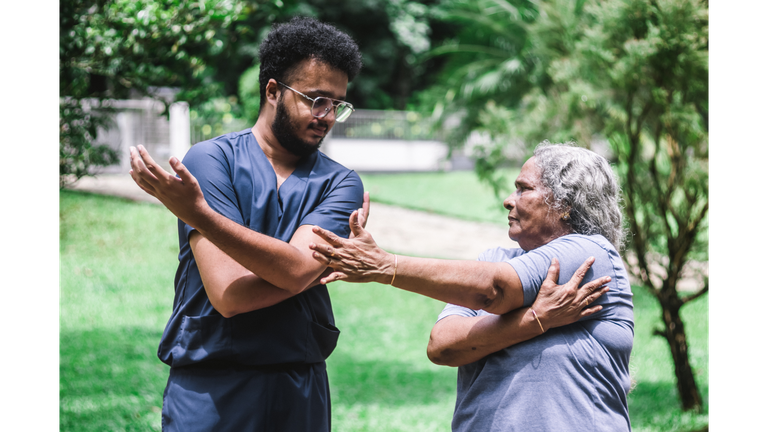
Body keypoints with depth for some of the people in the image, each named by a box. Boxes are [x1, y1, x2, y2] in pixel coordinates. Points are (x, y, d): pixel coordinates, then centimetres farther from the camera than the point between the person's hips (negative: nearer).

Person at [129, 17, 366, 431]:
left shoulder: (341, 184, 4)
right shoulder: (210, 160, -6)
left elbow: (296, 269, -16)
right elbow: (229, 293, -15)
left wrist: (197, 213, -22)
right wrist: (328, 263, -8)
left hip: (300, 395, 3)